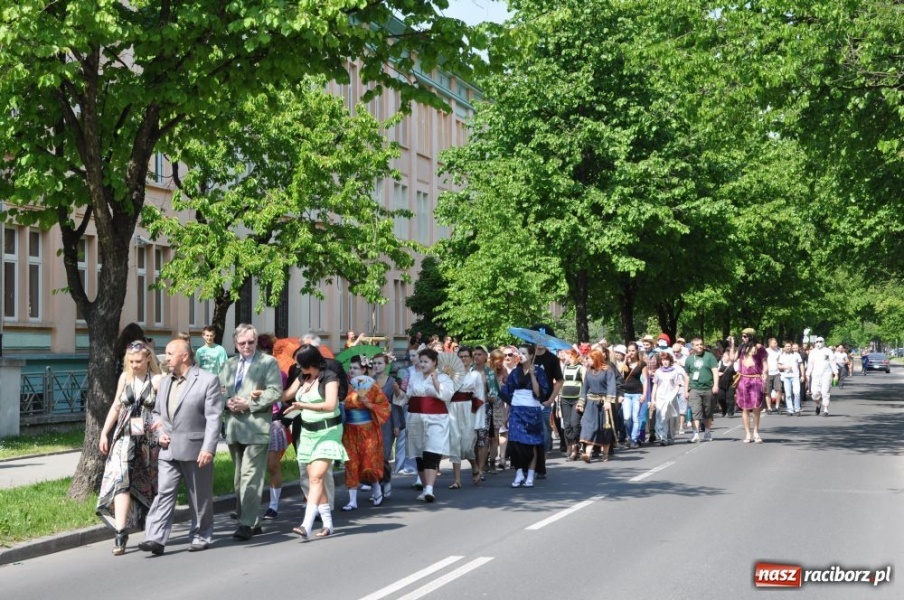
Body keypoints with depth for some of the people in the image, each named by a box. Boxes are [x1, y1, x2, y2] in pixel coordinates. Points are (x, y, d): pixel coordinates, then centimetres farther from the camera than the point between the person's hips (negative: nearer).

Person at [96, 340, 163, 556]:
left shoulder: (157, 380, -4)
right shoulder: (125, 378, 10)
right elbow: (116, 407, 17)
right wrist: (104, 433, 13)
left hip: (149, 438, -3)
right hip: (126, 437, 3)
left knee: (149, 486, 7)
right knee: (120, 480, -14)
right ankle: (121, 533, -18)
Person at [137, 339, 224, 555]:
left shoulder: (208, 380, -7)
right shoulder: (165, 381, 15)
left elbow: (213, 417, -12)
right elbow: (157, 412, 24)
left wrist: (208, 448, -19)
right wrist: (160, 432, 4)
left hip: (195, 450, -5)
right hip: (169, 450, 5)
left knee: (200, 497, 7)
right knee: (164, 493, -3)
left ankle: (201, 536, 20)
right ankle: (155, 539, -7)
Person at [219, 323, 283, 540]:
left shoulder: (268, 362, 0)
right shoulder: (228, 365, 18)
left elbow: (275, 391, -9)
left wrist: (249, 404, -15)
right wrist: (227, 402, -5)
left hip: (256, 428, -7)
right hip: (234, 428, 7)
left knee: (250, 477, -13)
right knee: (240, 478, 12)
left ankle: (247, 523, -13)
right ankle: (252, 520, 21)